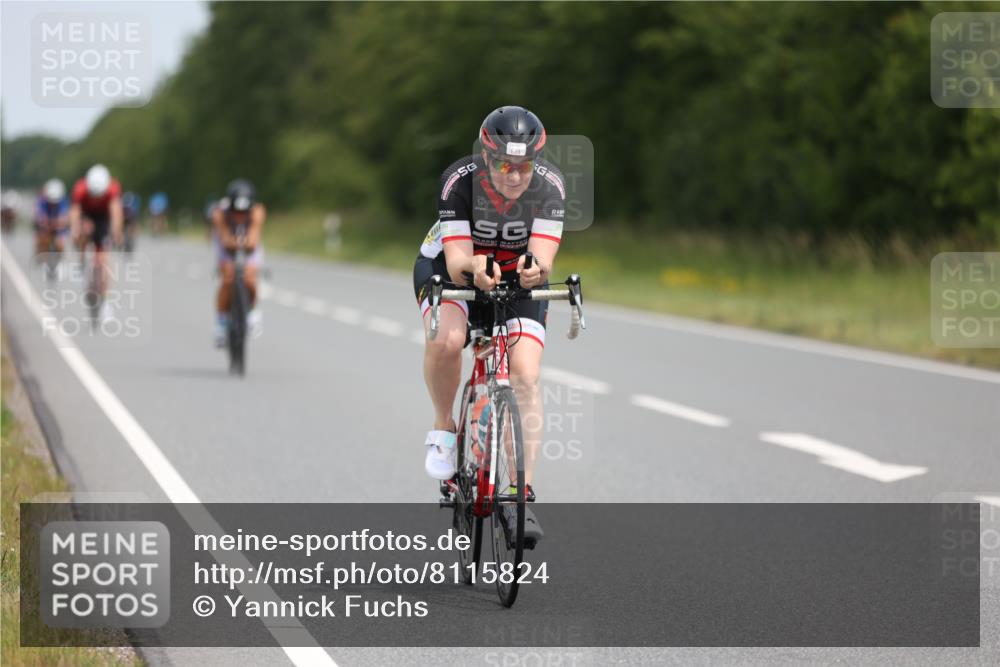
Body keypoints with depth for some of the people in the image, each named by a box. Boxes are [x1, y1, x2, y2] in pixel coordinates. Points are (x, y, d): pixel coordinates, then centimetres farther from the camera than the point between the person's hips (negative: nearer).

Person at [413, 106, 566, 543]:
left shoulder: (549, 185, -25)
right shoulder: (460, 181, -29)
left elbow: (543, 258, -31)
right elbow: (456, 260, -33)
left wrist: (535, 269, -55)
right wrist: (473, 267, -56)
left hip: (517, 280, 2)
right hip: (450, 268, -2)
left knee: (525, 376, -18)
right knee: (446, 339, -34)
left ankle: (522, 496, -14)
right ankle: (443, 429, -7)